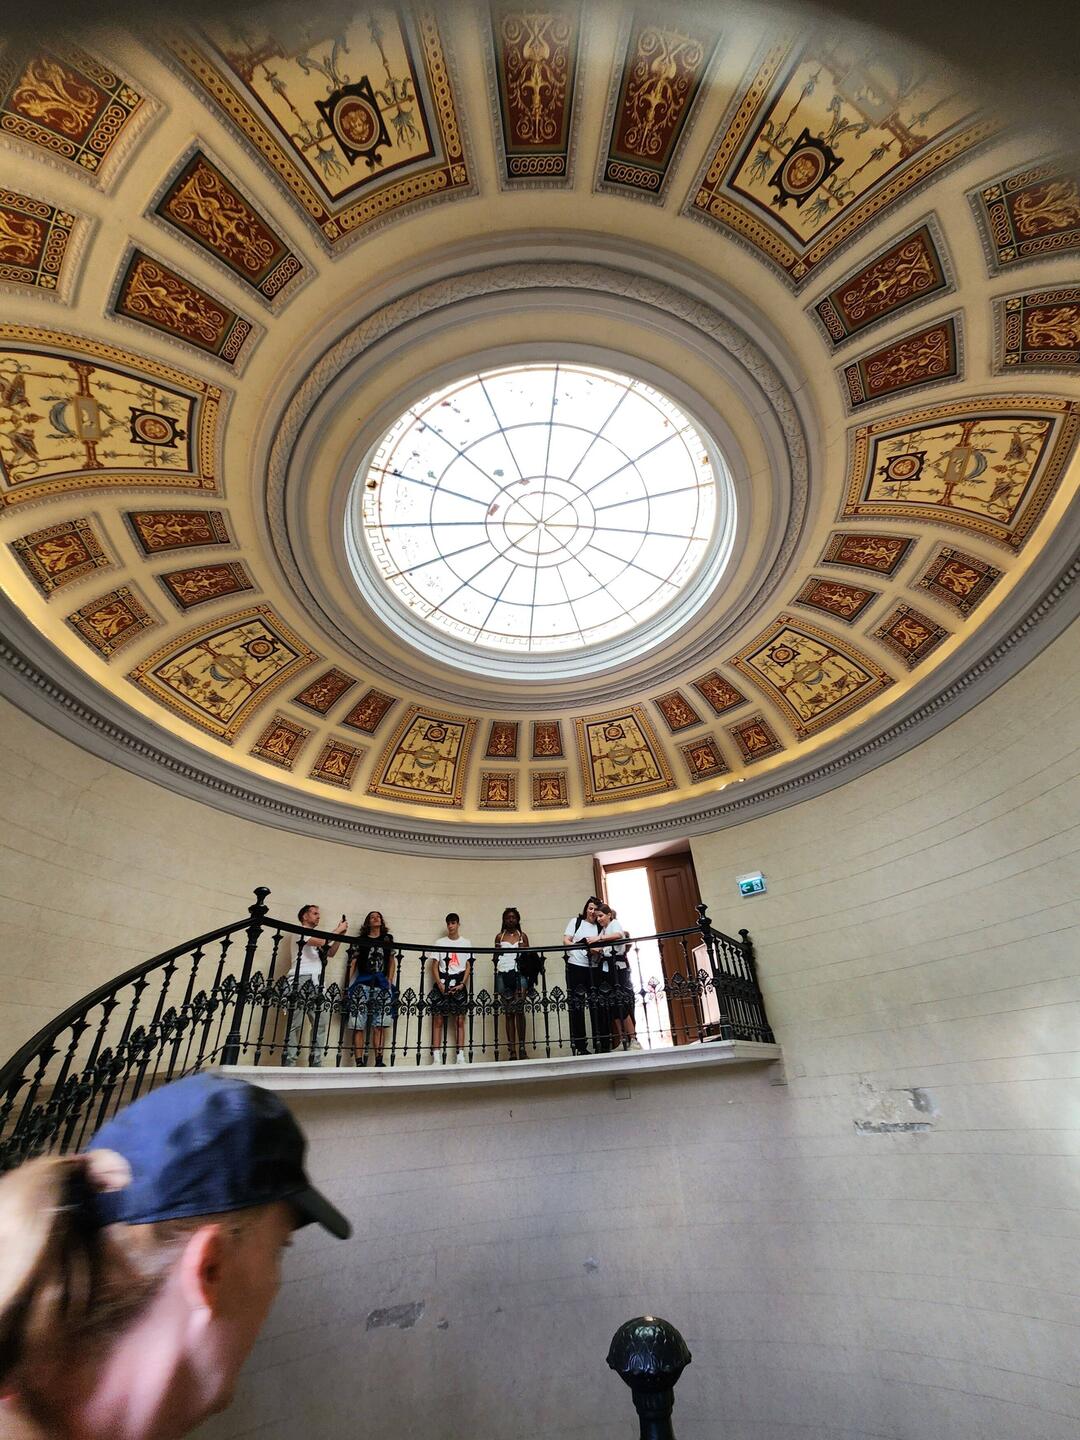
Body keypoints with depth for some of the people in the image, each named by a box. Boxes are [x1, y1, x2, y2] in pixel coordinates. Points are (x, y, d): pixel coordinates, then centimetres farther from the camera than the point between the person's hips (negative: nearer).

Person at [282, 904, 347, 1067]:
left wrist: (340, 935, 11)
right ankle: (288, 1063, -6)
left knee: (322, 1023, 3)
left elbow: (331, 953, 20)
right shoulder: (301, 931, 1)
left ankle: (316, 1063, 6)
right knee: (295, 1023, -8)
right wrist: (338, 929, -5)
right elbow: (321, 942, -16)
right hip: (301, 980, -8)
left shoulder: (317, 935, 25)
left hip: (317, 983, 8)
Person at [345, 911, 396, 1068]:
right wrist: (348, 986, -5)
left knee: (379, 1024, -2)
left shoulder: (388, 939, 16)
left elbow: (392, 961, 14)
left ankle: (379, 1061, 0)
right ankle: (359, 1062, -4)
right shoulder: (359, 940, 10)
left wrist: (389, 982, 3)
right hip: (362, 983, -1)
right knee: (359, 1025, -6)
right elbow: (352, 963, 4)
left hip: (382, 984, 1)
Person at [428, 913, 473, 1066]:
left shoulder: (466, 943, 7)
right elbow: (435, 966, 5)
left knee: (459, 1020, -1)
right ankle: (436, 1057, 0)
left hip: (459, 985, 0)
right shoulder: (440, 942, 7)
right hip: (442, 984, 0)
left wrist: (462, 984, -8)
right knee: (438, 1020, -3)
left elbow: (468, 966, 5)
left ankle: (460, 1056, 4)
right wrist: (439, 984, -8)